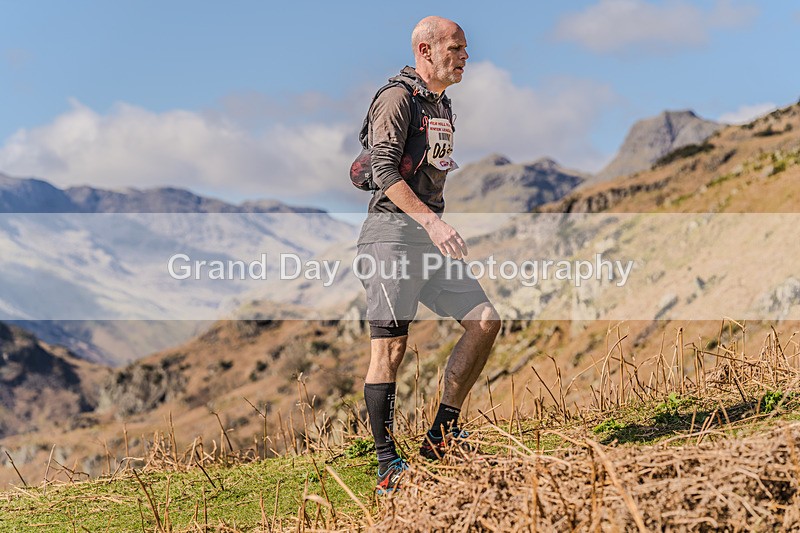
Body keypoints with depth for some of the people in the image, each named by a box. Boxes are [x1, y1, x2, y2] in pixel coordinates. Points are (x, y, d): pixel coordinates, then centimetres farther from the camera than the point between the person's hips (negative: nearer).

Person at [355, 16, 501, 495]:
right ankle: (388, 467, -4)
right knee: (391, 348, -9)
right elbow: (385, 172, -17)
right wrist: (432, 222, -25)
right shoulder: (398, 96, -7)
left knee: (485, 320, -1)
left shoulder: (443, 105, 21)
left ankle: (442, 436, 6)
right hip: (393, 232, -9)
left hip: (430, 236, 9)